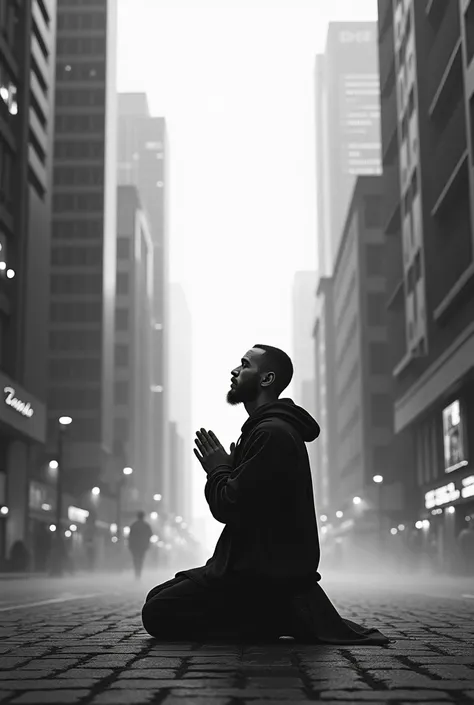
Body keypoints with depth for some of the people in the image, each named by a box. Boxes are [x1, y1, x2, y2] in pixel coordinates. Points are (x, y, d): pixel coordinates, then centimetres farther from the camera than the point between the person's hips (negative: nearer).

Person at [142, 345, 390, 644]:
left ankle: (279, 616, -11)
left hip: (266, 573, -11)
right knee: (158, 597, 13)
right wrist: (223, 469, 6)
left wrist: (217, 469, -2)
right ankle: (284, 610, 4)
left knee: (158, 614, -13)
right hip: (264, 565, 11)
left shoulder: (272, 433, -18)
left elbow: (229, 507, -20)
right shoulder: (271, 428, 18)